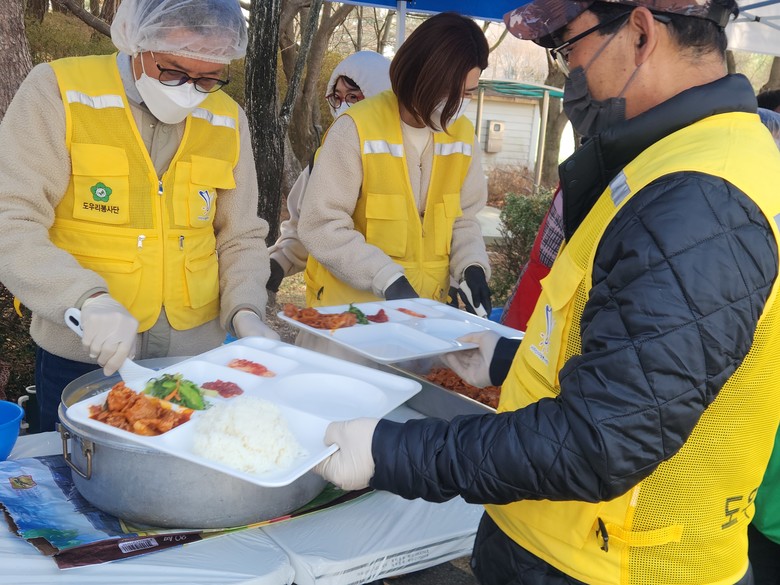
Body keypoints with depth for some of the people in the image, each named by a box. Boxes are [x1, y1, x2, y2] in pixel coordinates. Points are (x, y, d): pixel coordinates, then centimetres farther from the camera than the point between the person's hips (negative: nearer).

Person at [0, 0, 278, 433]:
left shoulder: (228, 121, 2)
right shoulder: (57, 92, -9)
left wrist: (244, 310, -8)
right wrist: (88, 297, -29)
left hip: (196, 354, 4)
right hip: (81, 360, -3)